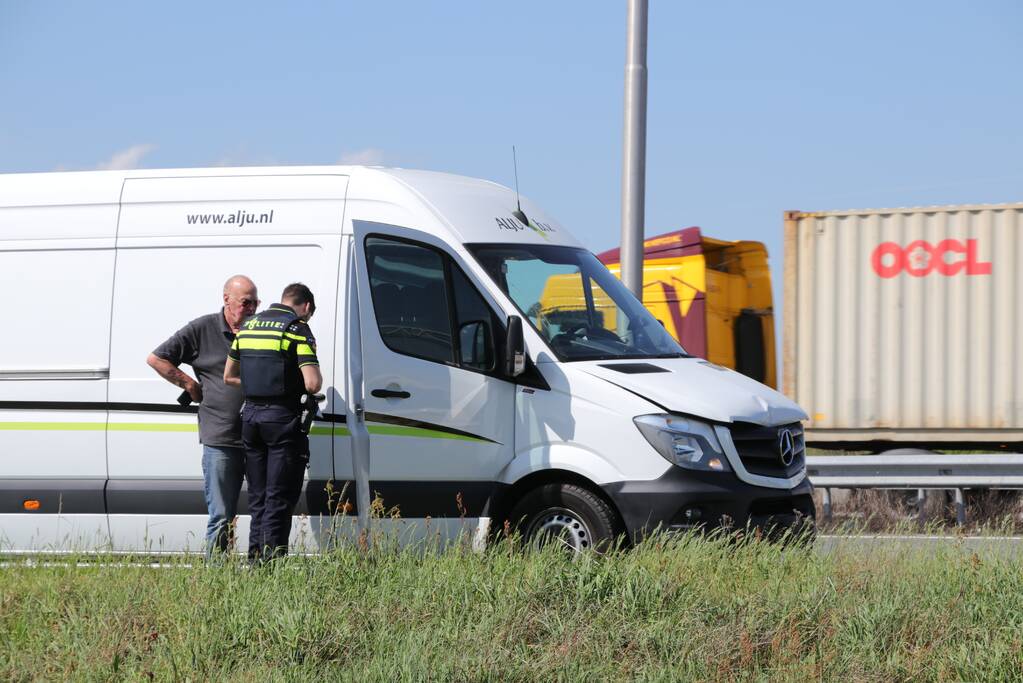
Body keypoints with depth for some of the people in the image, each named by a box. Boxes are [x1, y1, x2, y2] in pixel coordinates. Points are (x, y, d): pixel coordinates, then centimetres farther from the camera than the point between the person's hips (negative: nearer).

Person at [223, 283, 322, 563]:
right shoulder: (297, 329, -9)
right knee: (280, 498, -3)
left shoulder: (248, 326, 13)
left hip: (251, 414, 6)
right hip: (282, 417, -6)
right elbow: (312, 384, -16)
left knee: (258, 496, 14)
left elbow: (229, 376, 19)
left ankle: (255, 559, 14)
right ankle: (272, 559, -8)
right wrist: (316, 379, 5)